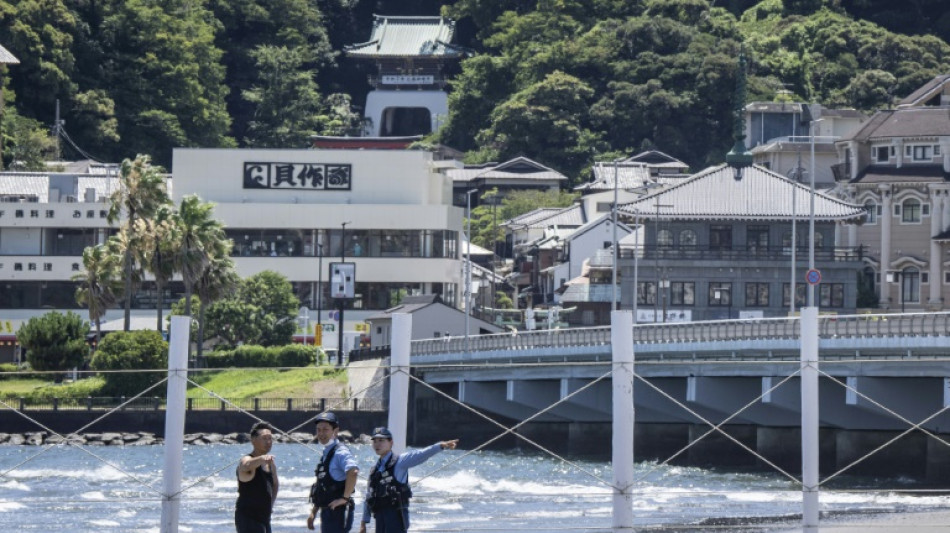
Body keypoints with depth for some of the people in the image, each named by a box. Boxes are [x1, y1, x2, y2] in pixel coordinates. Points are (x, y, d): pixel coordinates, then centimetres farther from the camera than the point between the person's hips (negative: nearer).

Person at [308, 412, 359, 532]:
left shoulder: (340, 452, -13)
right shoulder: (326, 453, 17)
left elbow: (353, 472, -33)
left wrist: (345, 498, -27)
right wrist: (313, 512, 21)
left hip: (338, 511, -10)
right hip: (327, 512, 10)